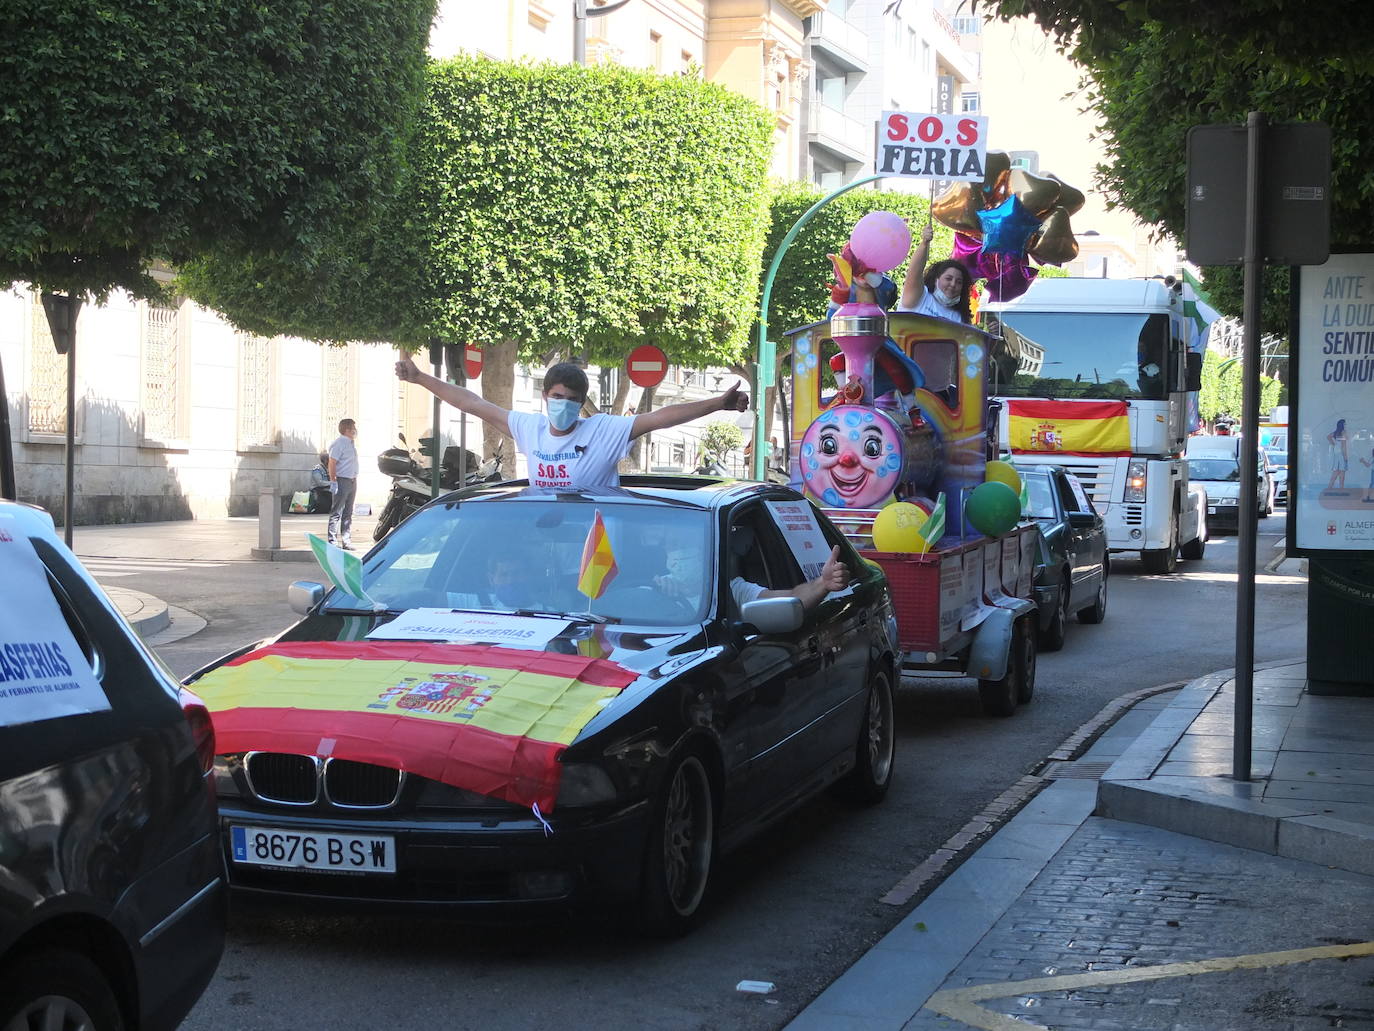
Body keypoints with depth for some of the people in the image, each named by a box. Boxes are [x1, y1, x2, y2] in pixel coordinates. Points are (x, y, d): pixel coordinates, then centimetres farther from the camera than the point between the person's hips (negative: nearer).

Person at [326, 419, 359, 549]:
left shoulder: (352, 444, 16)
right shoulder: (339, 444, -12)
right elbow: (332, 463, -16)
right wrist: (333, 481, -21)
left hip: (352, 481, 9)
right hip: (342, 480, -9)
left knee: (348, 513, 11)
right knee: (336, 512, -8)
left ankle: (346, 540, 16)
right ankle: (332, 541, -8)